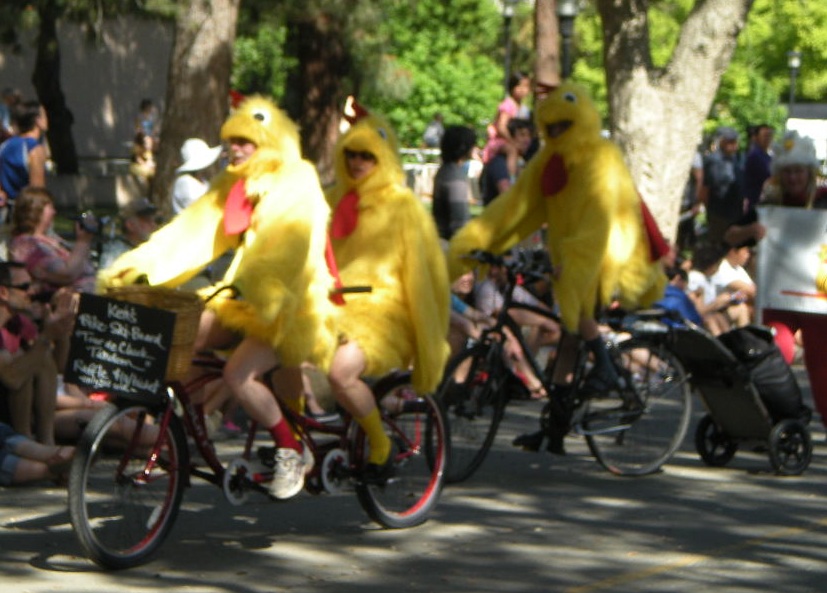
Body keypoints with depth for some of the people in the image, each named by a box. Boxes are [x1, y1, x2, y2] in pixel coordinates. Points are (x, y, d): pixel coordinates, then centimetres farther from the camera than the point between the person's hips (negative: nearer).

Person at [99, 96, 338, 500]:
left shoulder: (296, 184, -9)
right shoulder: (233, 185, 13)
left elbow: (285, 244, -25)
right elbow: (192, 230, 3)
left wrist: (246, 284, -43)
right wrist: (135, 266, -10)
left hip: (285, 303, -7)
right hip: (242, 298, 7)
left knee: (238, 374, -28)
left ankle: (292, 451, -7)